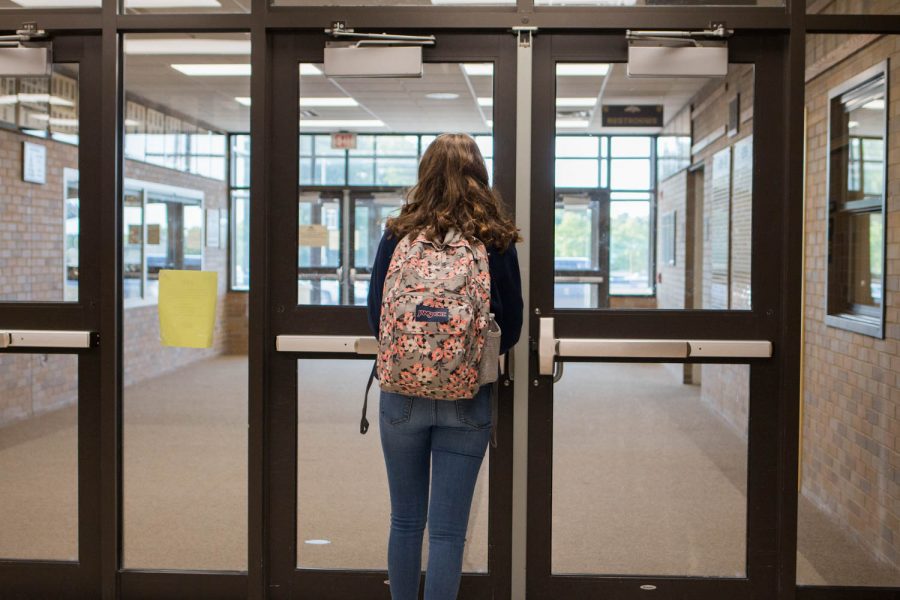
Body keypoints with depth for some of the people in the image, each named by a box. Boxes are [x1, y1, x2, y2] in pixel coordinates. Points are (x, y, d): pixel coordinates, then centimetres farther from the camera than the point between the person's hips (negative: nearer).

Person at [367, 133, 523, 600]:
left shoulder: (397, 235, -4)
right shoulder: (497, 241, -4)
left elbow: (375, 316, 3)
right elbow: (511, 328, 1)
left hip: (402, 393, 1)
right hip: (467, 400, -1)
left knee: (405, 520, 16)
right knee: (448, 529, 4)